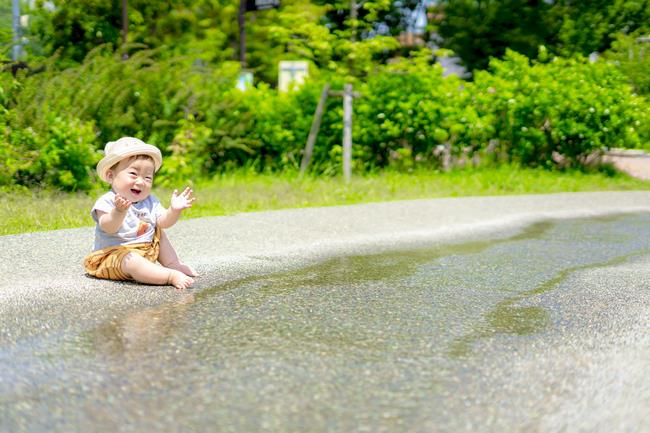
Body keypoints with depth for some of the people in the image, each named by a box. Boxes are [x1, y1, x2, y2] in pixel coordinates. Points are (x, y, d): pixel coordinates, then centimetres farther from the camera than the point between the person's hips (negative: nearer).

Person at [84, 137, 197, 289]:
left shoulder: (150, 202, 8)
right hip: (116, 253, -8)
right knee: (132, 261, -36)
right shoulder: (107, 202, -15)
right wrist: (119, 212, -50)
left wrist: (174, 210, -20)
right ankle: (171, 276, -39)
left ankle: (173, 264, 10)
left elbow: (163, 222, 1)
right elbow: (109, 228, -29)